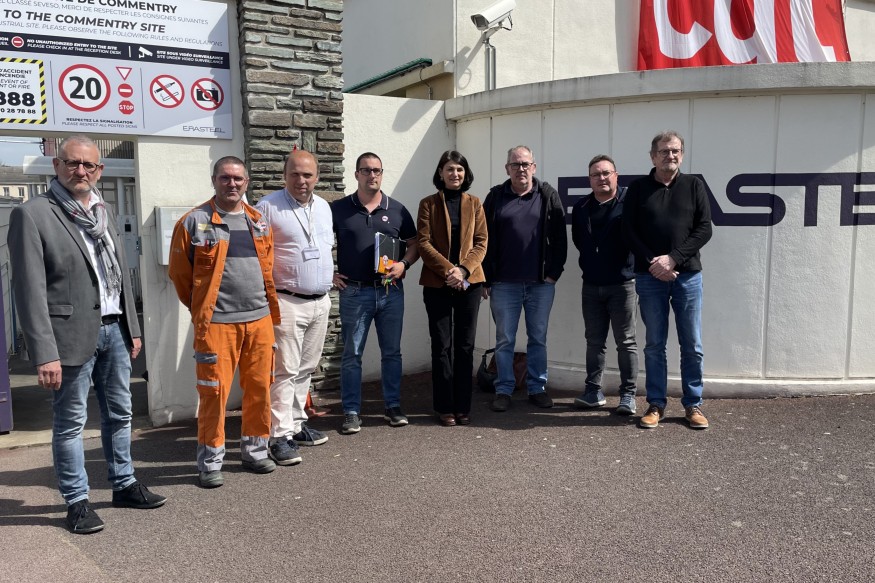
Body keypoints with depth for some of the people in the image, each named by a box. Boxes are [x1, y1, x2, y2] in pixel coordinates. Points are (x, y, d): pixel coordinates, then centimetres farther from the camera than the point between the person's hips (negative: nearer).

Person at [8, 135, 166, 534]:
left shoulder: (104, 211, 12)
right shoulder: (32, 214, -9)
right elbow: (30, 290, -13)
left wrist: (132, 327, 14)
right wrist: (45, 353, -17)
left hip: (114, 329, 7)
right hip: (73, 334, -6)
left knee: (119, 414, 16)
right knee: (70, 422, 5)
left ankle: (124, 485, 32)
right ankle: (77, 501, 20)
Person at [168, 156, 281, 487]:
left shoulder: (259, 222, 13)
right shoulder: (194, 222, -3)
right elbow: (179, 273, 2)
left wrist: (271, 309, 14)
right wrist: (202, 309, 9)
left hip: (260, 319, 5)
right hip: (217, 323, -4)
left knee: (260, 388, 10)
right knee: (214, 392, 0)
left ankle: (255, 451, 26)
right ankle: (210, 462, 14)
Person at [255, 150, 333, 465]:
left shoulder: (324, 207, 13)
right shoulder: (268, 206, -8)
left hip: (321, 301, 7)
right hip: (287, 302, -6)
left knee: (306, 368, 14)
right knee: (285, 370, -6)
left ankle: (296, 423, 26)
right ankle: (280, 436, 1)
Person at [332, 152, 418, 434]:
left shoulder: (396, 209, 6)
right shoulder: (338, 208, 1)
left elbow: (414, 244, 11)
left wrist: (404, 264, -7)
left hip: (391, 291, 2)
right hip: (354, 292, -2)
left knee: (392, 352, 9)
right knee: (352, 354, 4)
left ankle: (393, 406, 22)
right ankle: (351, 412, 13)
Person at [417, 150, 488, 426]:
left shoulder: (474, 203, 10)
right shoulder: (428, 204, 4)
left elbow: (481, 242, 3)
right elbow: (424, 243, -4)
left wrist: (463, 270, -13)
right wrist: (448, 270, -15)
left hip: (469, 282, 2)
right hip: (437, 284, -2)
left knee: (465, 346, 5)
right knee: (442, 346, 2)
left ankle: (463, 406, 14)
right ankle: (445, 407, 10)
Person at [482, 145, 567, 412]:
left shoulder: (548, 196, 4)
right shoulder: (495, 197, 4)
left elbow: (560, 237, 3)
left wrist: (554, 272, -4)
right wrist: (486, 279, -2)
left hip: (541, 282, 0)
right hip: (504, 283, 0)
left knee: (538, 338, 9)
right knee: (504, 339, 5)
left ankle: (537, 388, 20)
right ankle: (503, 390, 15)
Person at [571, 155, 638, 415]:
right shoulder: (581, 207, 7)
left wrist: (628, 264, -6)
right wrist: (590, 262, 12)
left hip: (622, 284, -5)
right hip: (591, 285, 5)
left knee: (626, 342, 3)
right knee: (594, 341, 11)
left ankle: (628, 394, 11)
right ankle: (593, 390, 20)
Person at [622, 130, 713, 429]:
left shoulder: (694, 186, 7)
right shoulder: (638, 188, 6)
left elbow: (704, 229, 0)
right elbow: (629, 231, 1)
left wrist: (673, 259, -12)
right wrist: (653, 263, -10)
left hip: (688, 275, 1)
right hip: (650, 277, 0)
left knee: (692, 345, 5)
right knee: (654, 345, 5)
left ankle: (693, 405, 16)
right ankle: (656, 404, 14)